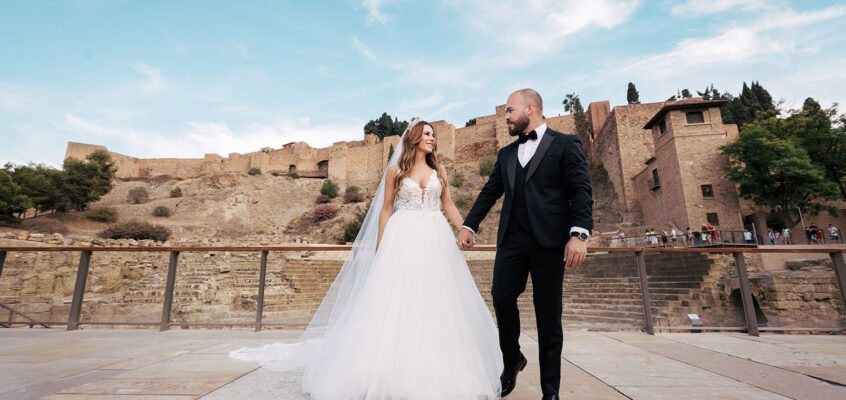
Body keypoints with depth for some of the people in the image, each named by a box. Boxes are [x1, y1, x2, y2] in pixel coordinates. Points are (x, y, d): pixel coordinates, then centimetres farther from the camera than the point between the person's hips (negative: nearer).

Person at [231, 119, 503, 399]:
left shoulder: (439, 170, 13)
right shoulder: (395, 170, 6)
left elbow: (449, 205, 13)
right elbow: (386, 209, 5)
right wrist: (379, 248, 0)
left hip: (435, 240, 3)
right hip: (403, 240, -2)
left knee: (436, 301, 3)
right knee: (396, 303, -3)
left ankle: (437, 372, 16)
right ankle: (393, 369, 9)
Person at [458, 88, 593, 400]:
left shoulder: (565, 144, 6)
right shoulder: (506, 153, 21)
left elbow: (580, 190, -4)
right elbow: (489, 192, 20)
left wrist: (579, 234, -16)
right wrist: (469, 225, 11)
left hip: (549, 239, -4)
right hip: (511, 238, 4)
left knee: (548, 313, 2)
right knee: (501, 297, -4)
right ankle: (512, 361, 23)